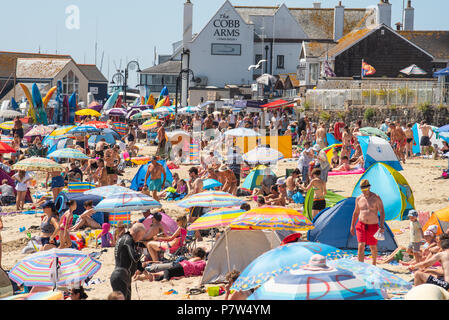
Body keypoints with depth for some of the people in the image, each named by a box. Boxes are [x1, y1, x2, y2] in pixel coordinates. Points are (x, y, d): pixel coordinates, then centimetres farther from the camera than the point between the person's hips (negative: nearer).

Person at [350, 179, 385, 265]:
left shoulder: (376, 198, -8)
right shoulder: (359, 199, 3)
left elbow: (382, 213, -10)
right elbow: (356, 213, 16)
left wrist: (382, 226, -20)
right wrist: (352, 226, 15)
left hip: (373, 226, -2)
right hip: (361, 225, 2)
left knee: (373, 247, 12)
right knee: (361, 246, -14)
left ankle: (374, 264, 36)